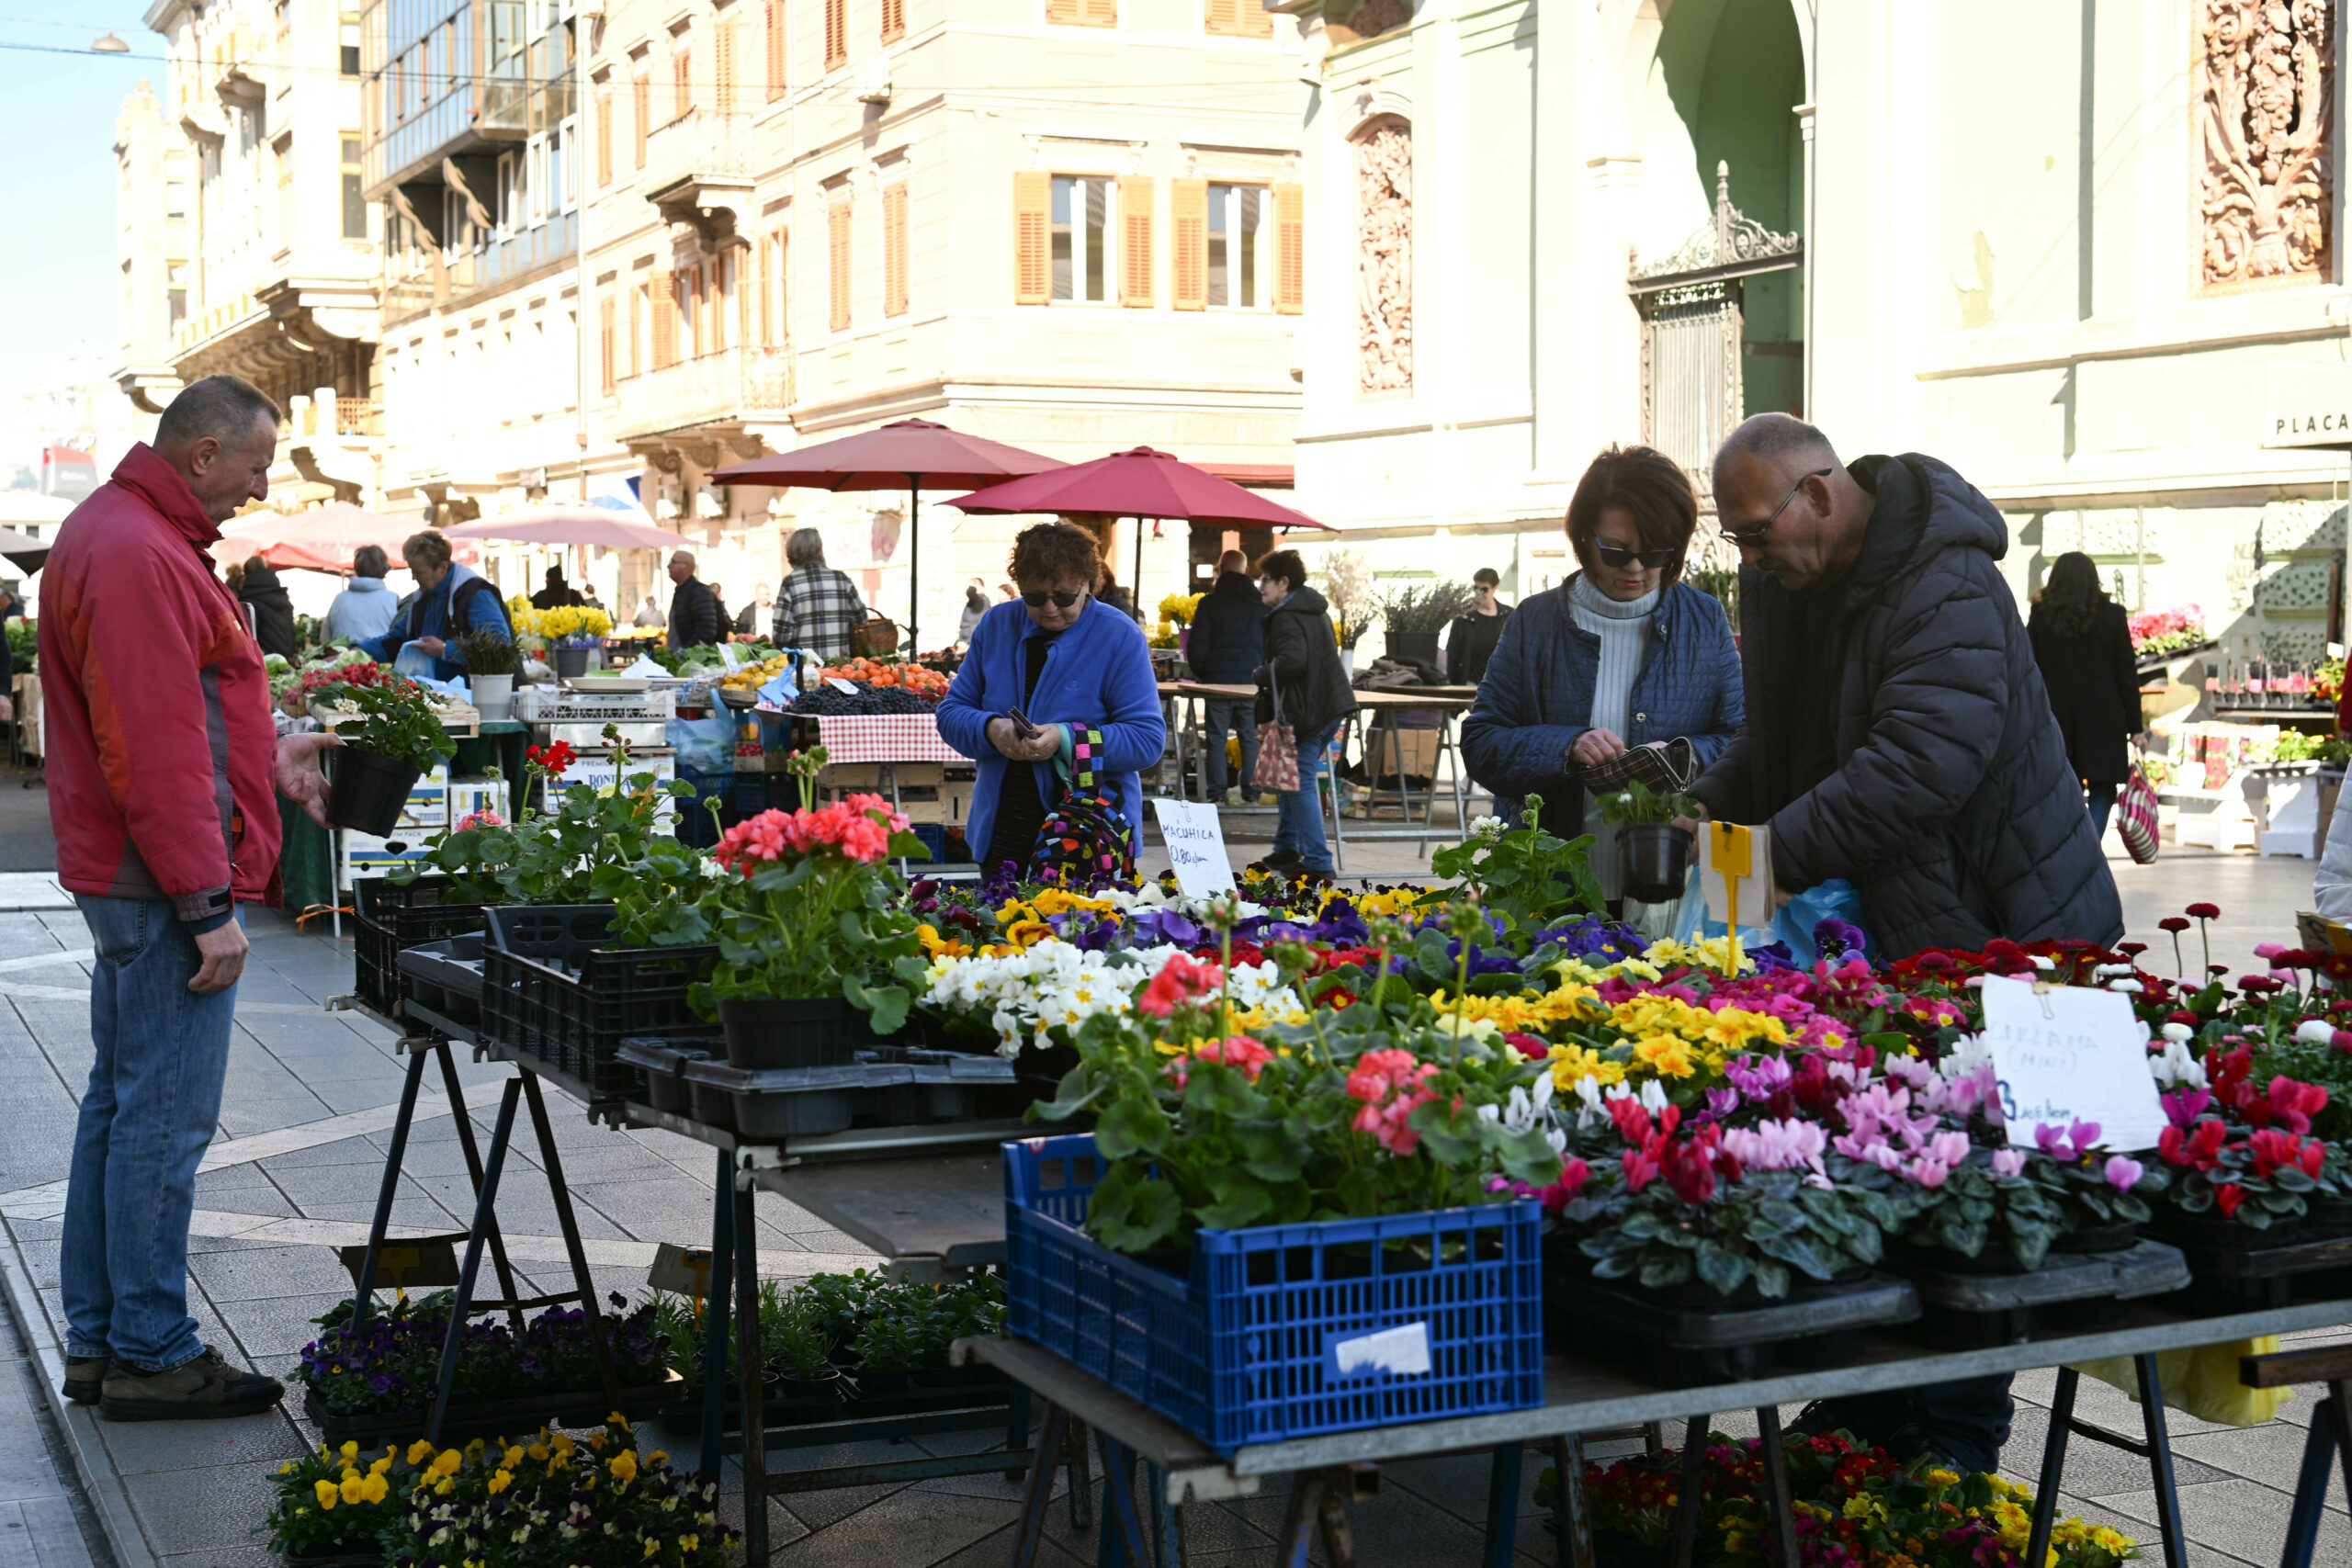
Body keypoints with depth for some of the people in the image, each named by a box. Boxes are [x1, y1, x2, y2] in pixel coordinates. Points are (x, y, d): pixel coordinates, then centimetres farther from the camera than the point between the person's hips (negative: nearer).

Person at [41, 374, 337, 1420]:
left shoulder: (117, 532, 15)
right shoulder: (142, 556, -19)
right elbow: (155, 755, -23)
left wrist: (268, 760, 20)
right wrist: (210, 905, -22)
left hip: (122, 880, 11)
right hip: (165, 887, -11)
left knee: (118, 1102, 15)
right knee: (165, 1118, -4)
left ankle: (97, 1339, 24)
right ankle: (152, 1354, 4)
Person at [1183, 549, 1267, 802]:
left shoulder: (1210, 603, -2)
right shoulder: (1260, 603, 2)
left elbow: (1197, 645, -2)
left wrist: (1200, 672, 11)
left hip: (1218, 679, -1)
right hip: (1251, 680, 1)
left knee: (1216, 737, 3)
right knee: (1250, 737, 8)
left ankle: (1216, 789, -2)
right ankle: (1251, 788, 6)